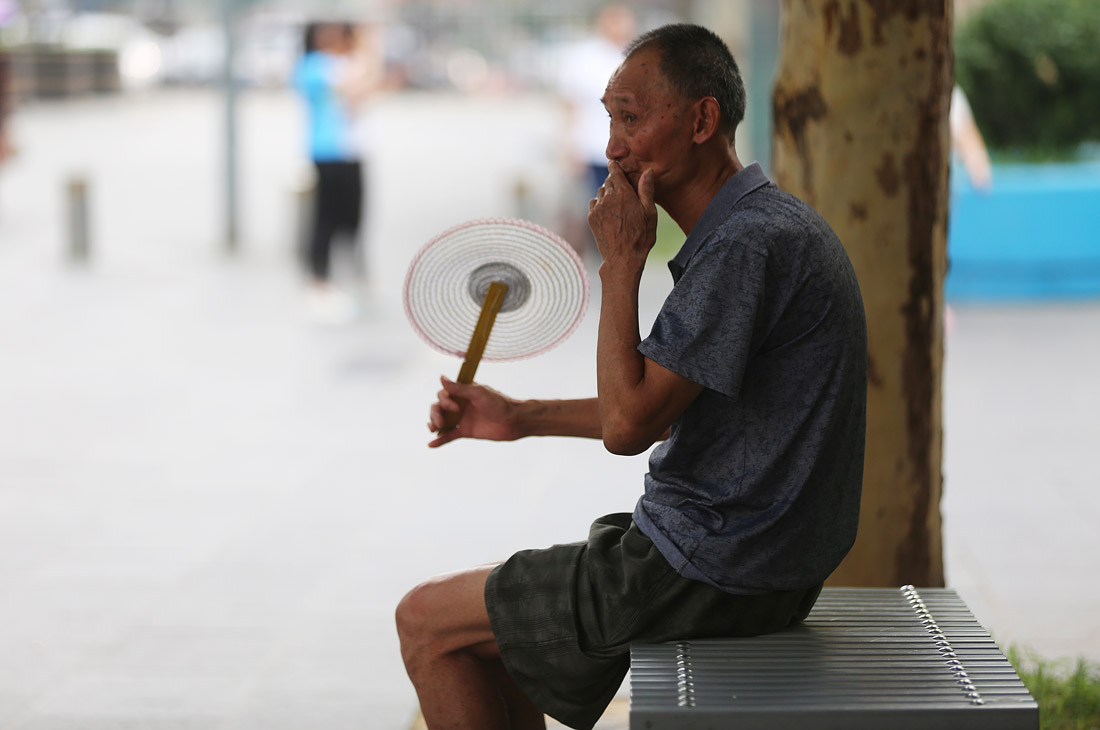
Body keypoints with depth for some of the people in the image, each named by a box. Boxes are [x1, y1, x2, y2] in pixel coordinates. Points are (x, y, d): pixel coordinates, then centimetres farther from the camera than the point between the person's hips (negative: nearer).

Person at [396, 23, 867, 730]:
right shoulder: (766, 226, 11)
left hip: (711, 577, -10)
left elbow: (628, 425, -23)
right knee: (498, 600, 25)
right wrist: (523, 417, 19)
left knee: (427, 620, 0)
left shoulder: (749, 242, -23)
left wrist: (622, 261, -16)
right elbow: (663, 408, 20)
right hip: (754, 558, 10)